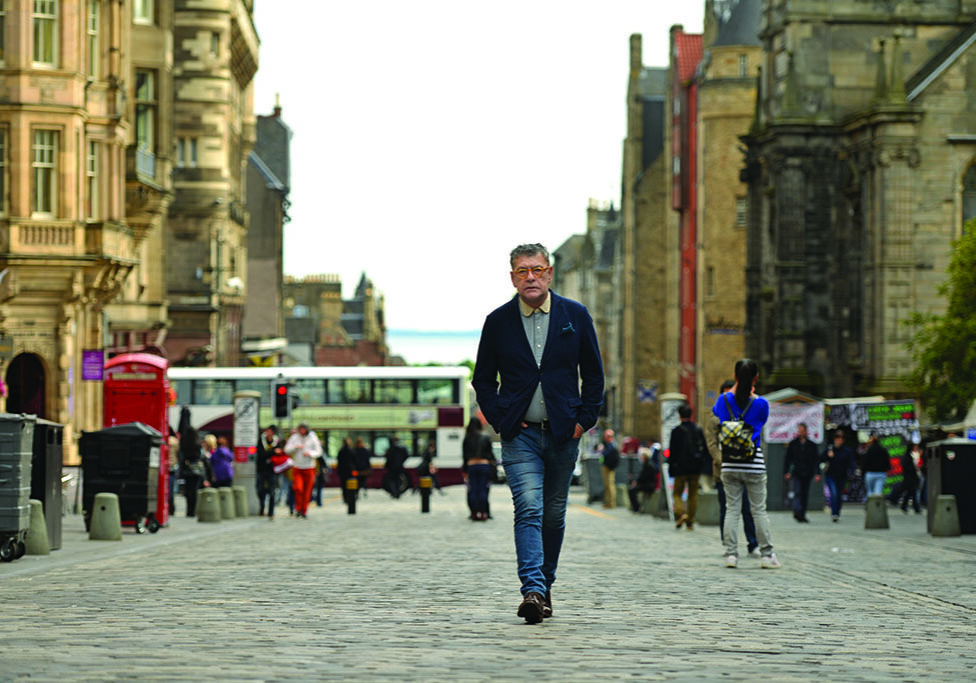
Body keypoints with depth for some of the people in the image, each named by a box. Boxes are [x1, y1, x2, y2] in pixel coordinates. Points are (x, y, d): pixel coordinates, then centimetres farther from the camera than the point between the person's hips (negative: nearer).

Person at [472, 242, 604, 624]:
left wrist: (584, 420, -1)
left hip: (564, 434, 2)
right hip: (520, 435, -2)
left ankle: (545, 584, 27)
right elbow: (483, 380, 9)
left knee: (554, 515, 11)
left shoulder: (575, 316, 3)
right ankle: (533, 591, -25)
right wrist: (500, 420, -3)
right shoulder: (498, 322, 1)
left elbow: (593, 374, 9)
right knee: (529, 510, -16)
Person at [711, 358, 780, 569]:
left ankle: (731, 554, 1)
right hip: (753, 463, -2)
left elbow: (716, 412, 19)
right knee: (759, 510, 4)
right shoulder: (760, 403, -8)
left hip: (729, 463, 2)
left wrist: (735, 390, 22)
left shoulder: (724, 399, -2)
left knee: (732, 509, 6)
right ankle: (766, 555, 6)